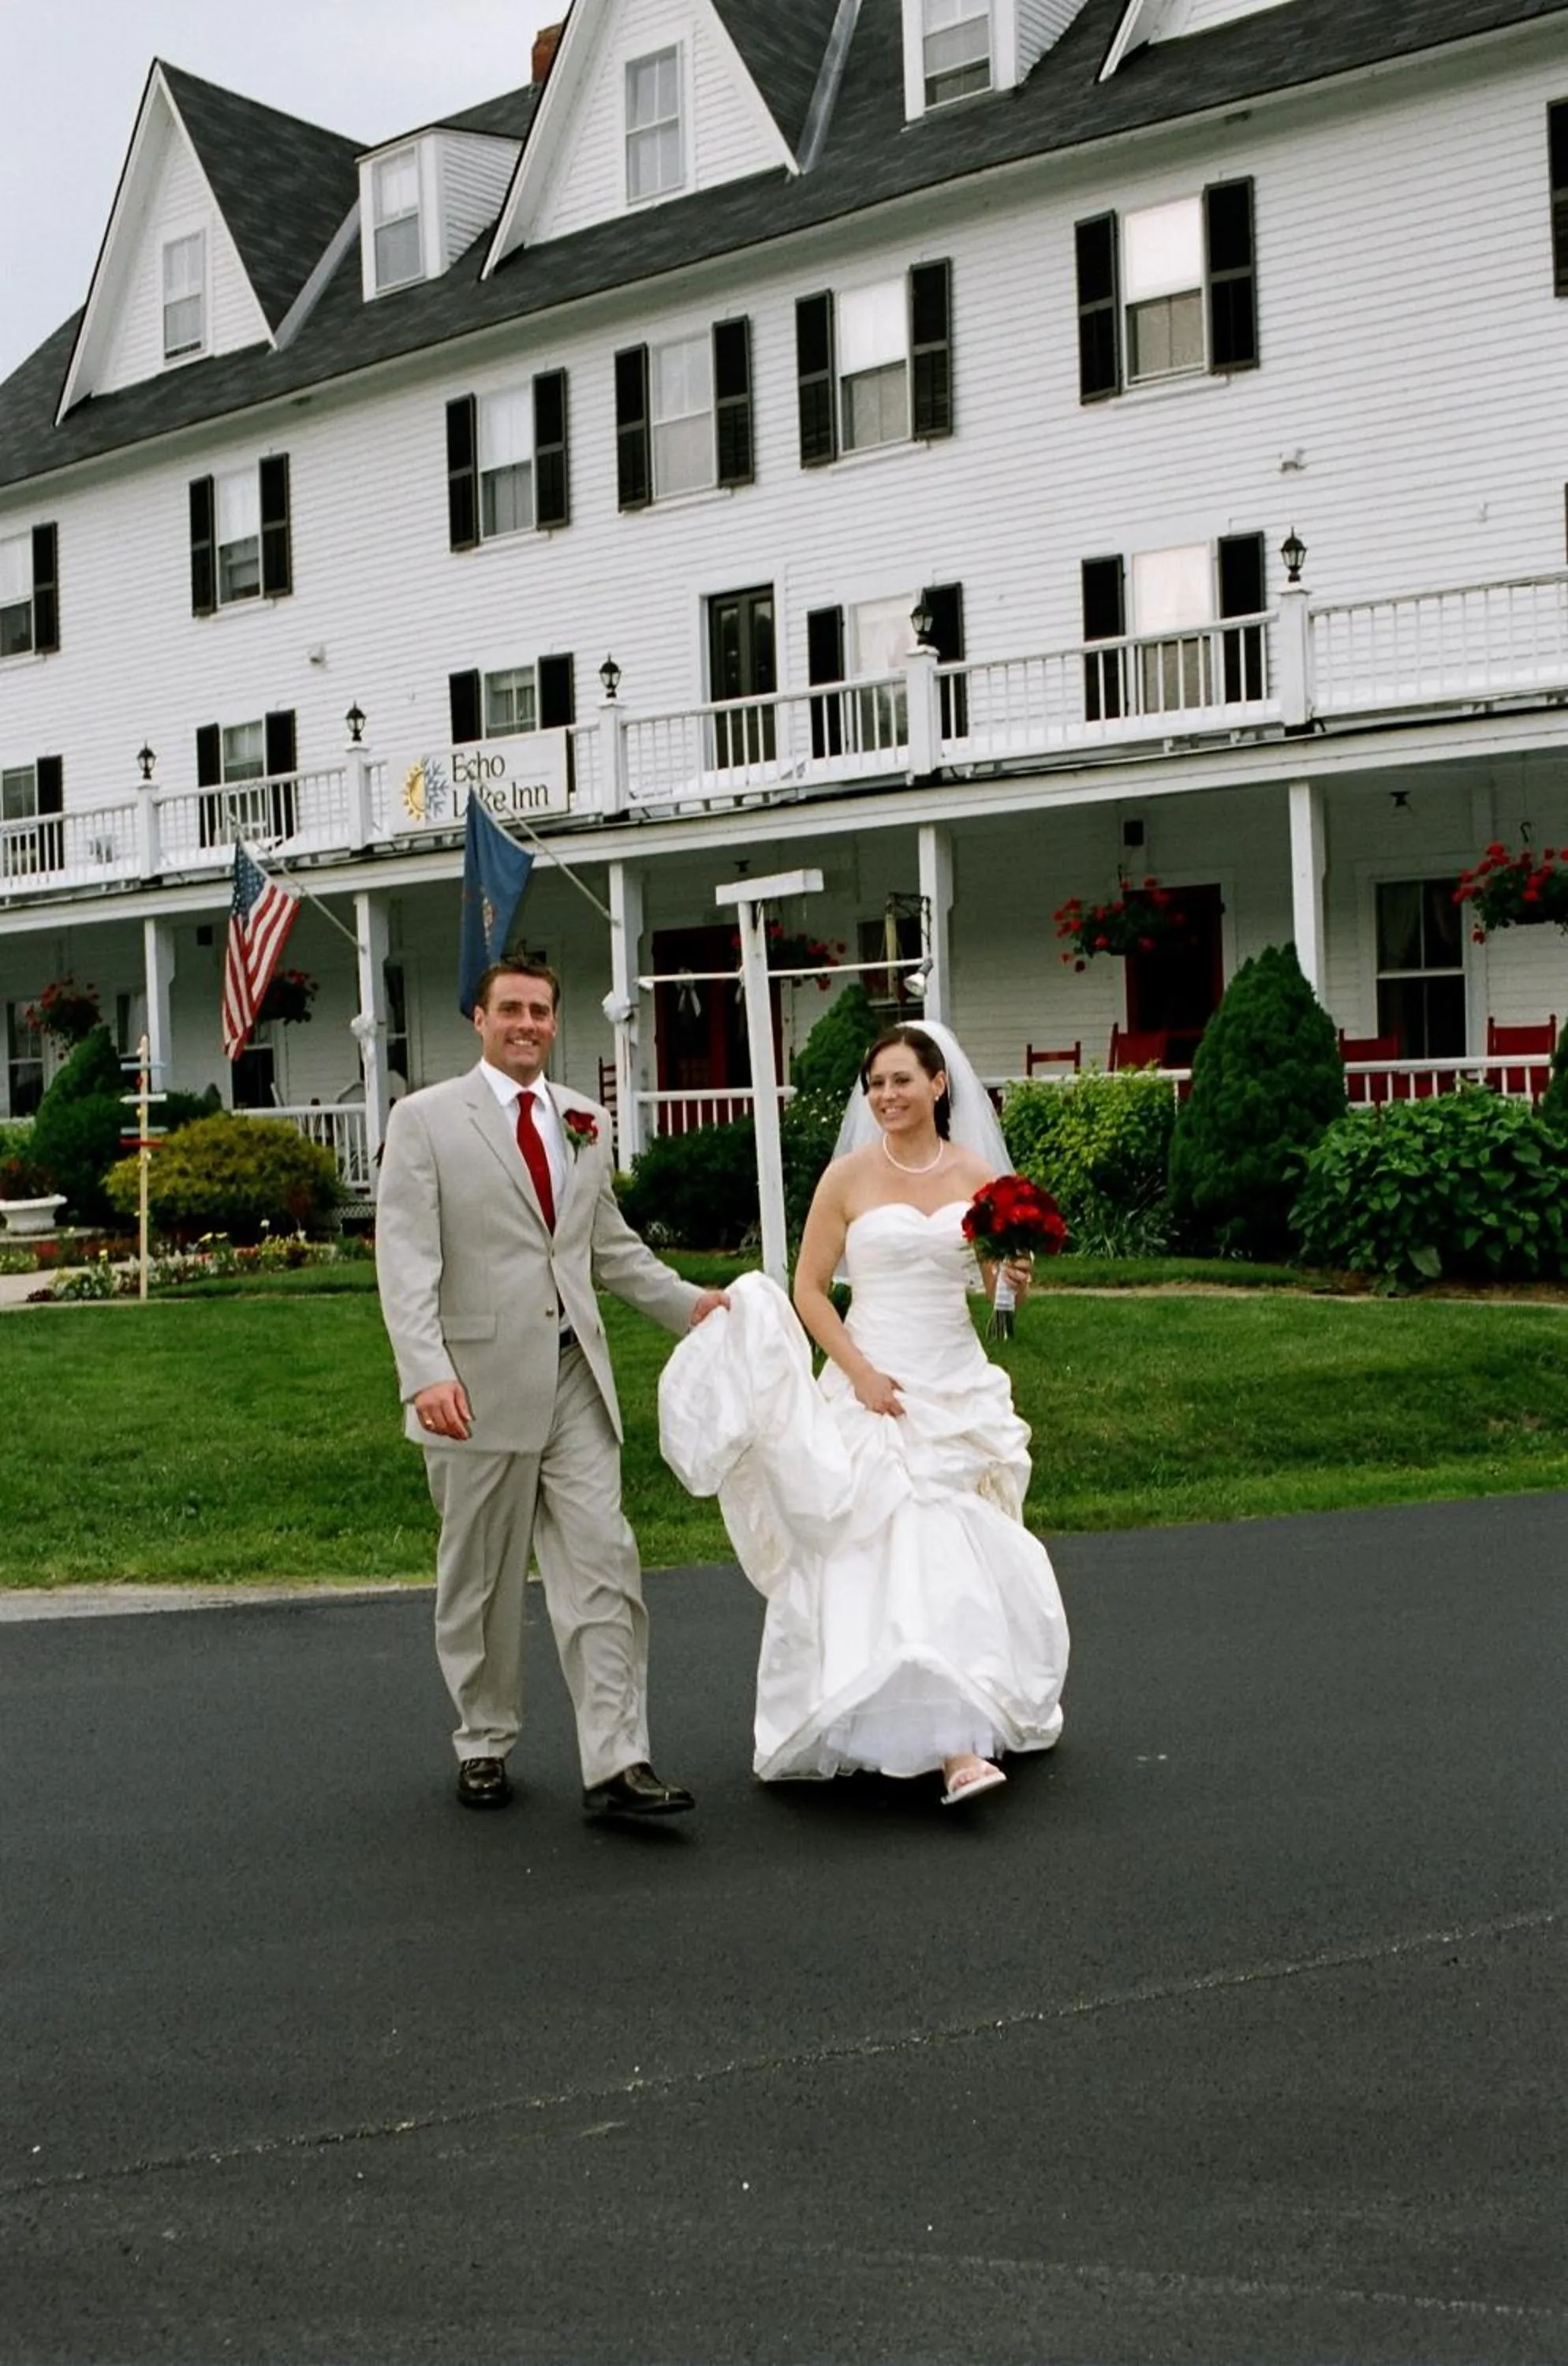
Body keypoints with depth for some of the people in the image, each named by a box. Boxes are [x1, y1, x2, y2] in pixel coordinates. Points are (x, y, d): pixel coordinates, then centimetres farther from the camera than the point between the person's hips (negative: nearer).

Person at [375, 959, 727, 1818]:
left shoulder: (584, 1123, 13)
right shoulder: (425, 1120, -2)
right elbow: (405, 1258, -10)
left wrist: (685, 1301, 11)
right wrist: (426, 1374, -21)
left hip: (575, 1376, 4)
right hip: (479, 1384, -4)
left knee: (603, 1568, -4)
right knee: (479, 1581, 9)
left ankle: (615, 1765, -4)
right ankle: (483, 1745, 25)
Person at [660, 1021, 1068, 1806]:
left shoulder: (978, 1175, 5)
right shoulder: (849, 1177, -2)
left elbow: (1002, 1284, 12)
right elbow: (810, 1290, -1)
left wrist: (1016, 1283, -11)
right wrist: (860, 1373, -12)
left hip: (959, 1388, 3)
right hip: (872, 1386, -3)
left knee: (963, 1553, 7)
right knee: (892, 1556, -12)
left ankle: (974, 1723, 24)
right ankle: (952, 1747, -15)